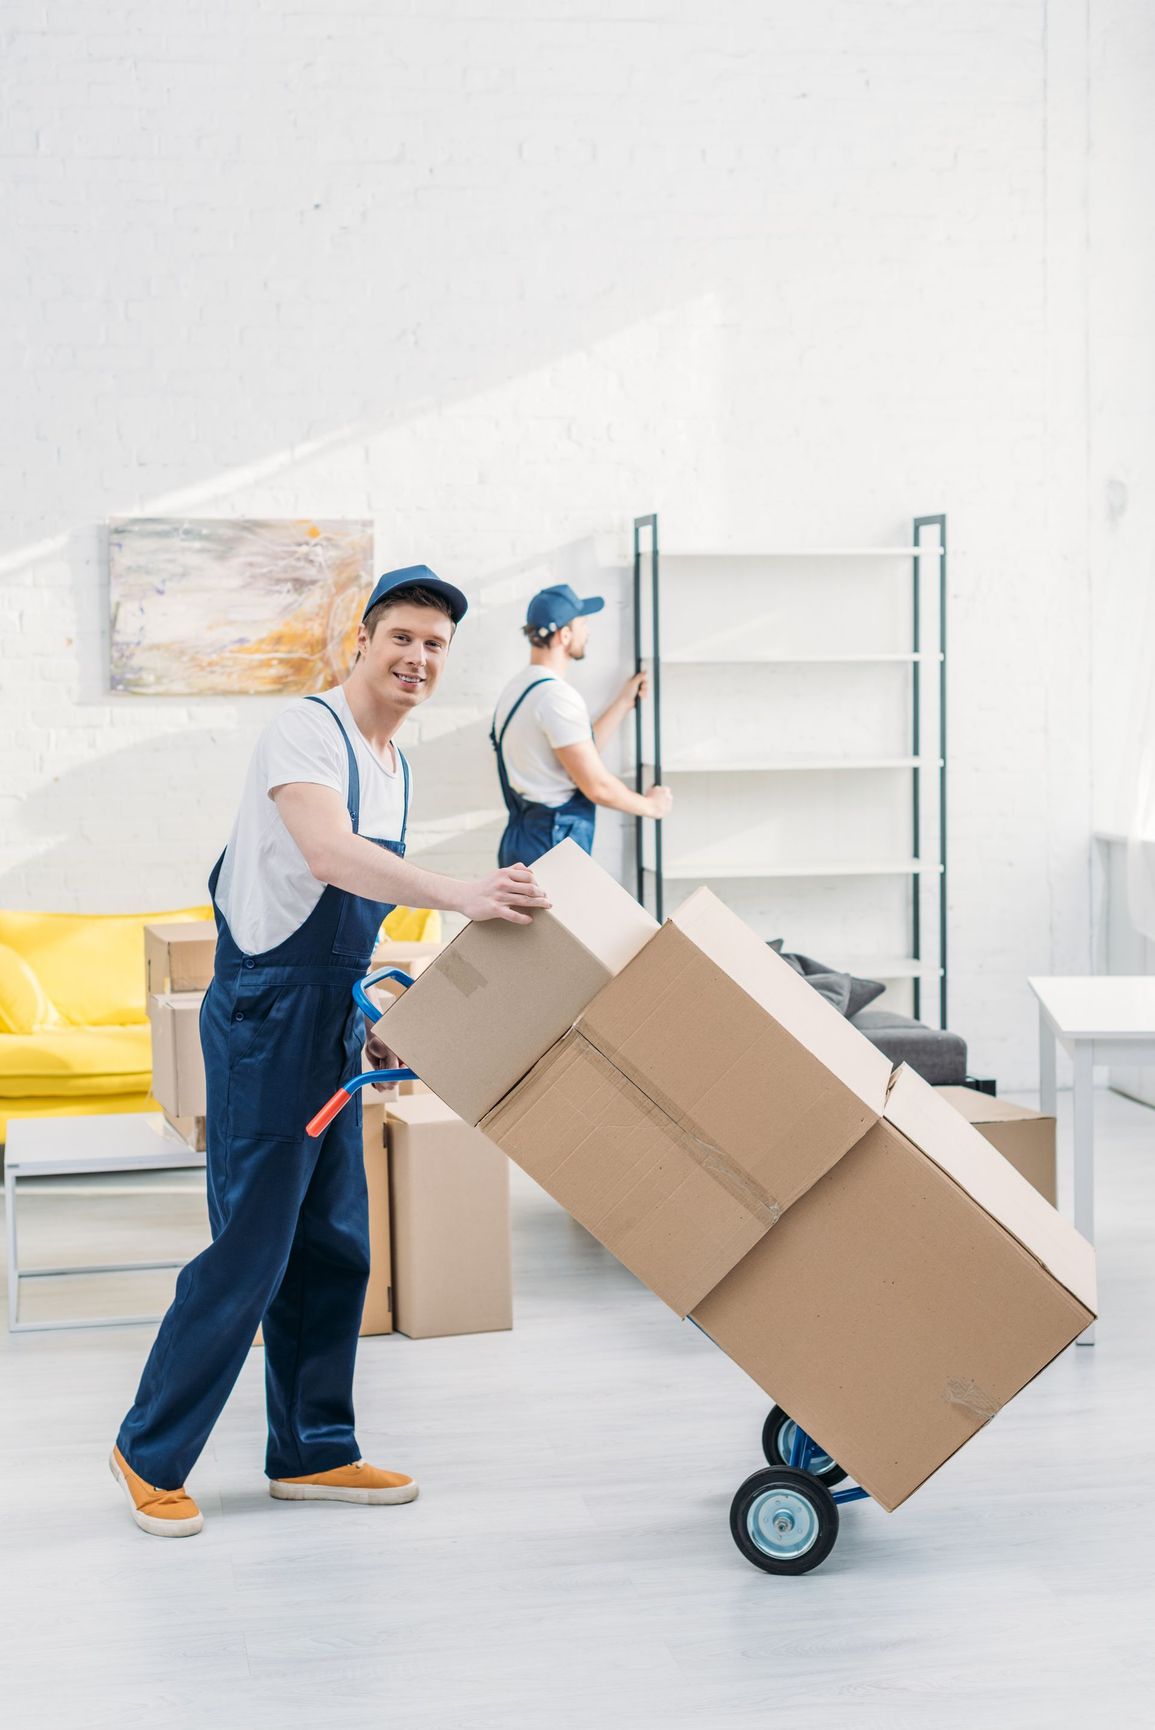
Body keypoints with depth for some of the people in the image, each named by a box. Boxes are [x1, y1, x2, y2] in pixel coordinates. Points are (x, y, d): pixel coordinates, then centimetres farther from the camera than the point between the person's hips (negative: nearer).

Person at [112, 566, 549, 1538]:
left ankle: (311, 1453, 24)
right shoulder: (309, 732, -15)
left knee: (334, 1248, 12)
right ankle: (150, 1456, 10)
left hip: (327, 1024, 9)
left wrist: (369, 1022, 16)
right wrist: (466, 898, -43)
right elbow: (328, 855, -34)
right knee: (249, 1249, -5)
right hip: (266, 1015, -9)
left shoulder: (394, 766, 14)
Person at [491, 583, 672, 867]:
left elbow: (582, 752, 21)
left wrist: (625, 700, 28)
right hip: (553, 845, -10)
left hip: (522, 840, 10)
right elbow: (597, 786, -16)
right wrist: (649, 804, 1)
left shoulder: (518, 688, 15)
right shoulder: (557, 695, -16)